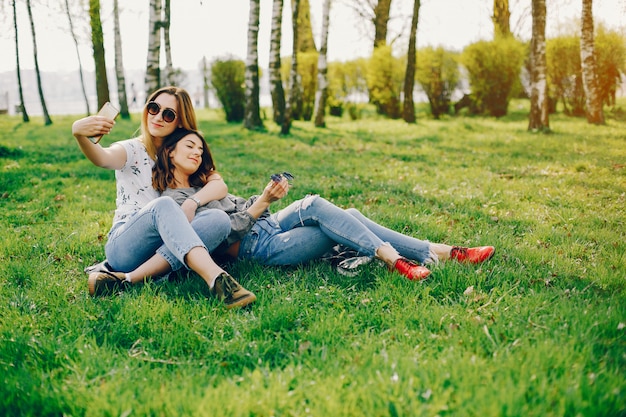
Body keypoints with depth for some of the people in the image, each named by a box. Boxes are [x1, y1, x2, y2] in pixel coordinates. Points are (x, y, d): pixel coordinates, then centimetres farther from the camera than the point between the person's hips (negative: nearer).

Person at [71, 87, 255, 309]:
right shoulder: (133, 150, 2)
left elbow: (219, 185, -1)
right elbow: (104, 158, -23)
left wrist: (192, 202, -22)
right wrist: (79, 134, -45)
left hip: (165, 251, 4)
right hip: (124, 247, -3)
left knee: (219, 220, -24)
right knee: (164, 205, -33)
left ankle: (127, 279, -33)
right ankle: (216, 278, -54)